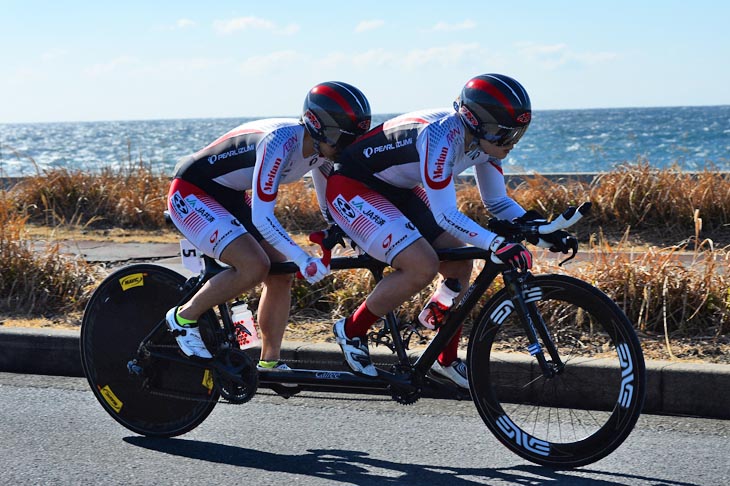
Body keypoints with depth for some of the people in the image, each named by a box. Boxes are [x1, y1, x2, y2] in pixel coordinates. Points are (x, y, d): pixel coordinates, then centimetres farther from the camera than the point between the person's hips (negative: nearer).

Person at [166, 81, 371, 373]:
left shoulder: (320, 150, -6)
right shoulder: (281, 141, -31)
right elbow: (262, 217, -34)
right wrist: (303, 260, -39)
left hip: (231, 199, 9)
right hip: (191, 194, -9)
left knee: (281, 275, 0)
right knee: (255, 266, -25)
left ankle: (269, 363, 12)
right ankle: (183, 318, -7)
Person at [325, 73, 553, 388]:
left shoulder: (484, 140, -8)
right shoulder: (442, 136, -33)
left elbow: (497, 202, 2)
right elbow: (446, 215, -36)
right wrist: (497, 244, -47)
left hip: (398, 191, 9)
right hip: (352, 187, -9)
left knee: (460, 264, -1)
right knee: (423, 267, -24)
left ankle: (447, 361, 13)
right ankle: (351, 331, -4)